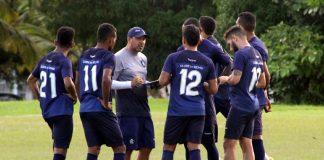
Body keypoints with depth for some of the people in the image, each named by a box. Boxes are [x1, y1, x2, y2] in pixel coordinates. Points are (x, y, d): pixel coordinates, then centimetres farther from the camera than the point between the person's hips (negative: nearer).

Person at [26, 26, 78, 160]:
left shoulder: (44, 60, 10)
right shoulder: (64, 61, -13)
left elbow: (30, 81, 20)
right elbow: (68, 84, -28)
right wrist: (74, 97, -9)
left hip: (46, 111, 8)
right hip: (62, 111, -8)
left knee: (58, 144, 26)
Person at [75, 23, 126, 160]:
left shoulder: (84, 56, 13)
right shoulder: (108, 56, -10)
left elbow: (77, 83, 18)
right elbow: (105, 79, -25)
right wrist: (106, 102, -15)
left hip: (84, 109, 7)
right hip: (101, 110, -7)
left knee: (93, 149, 10)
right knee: (119, 148, 1)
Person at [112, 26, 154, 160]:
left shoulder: (143, 58, 17)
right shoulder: (119, 57, -8)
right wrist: (131, 84, -26)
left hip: (144, 110, 8)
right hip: (127, 112, -8)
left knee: (147, 147, 8)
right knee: (127, 149, -7)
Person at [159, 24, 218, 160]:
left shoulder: (173, 58, -3)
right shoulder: (207, 62, 5)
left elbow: (162, 81, -6)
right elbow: (213, 89, 8)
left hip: (177, 111, -2)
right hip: (198, 111, 2)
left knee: (168, 147, 7)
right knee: (194, 147, 1)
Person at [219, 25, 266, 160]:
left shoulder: (241, 54, -13)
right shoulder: (257, 54, 14)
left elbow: (235, 79, -20)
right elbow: (262, 83, 21)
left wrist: (224, 79, -1)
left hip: (240, 105, -9)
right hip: (253, 105, 9)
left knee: (229, 144, -5)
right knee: (246, 145, 10)